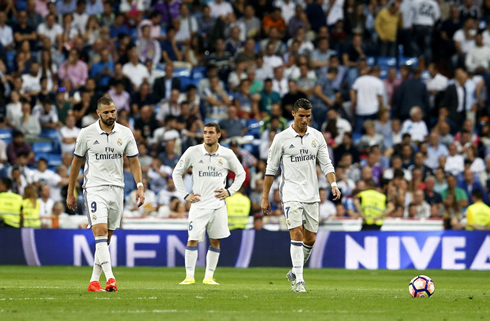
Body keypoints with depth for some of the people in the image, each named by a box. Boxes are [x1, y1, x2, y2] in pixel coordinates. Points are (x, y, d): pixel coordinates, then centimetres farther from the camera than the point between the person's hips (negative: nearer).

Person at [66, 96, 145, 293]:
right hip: (94, 188, -3)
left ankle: (94, 281, 13)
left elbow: (134, 161, 10)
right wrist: (70, 193, 9)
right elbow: (76, 162, 7)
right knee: (100, 230, -20)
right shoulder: (86, 133, -2)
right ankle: (110, 278, -28)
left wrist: (140, 186, -3)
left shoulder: (125, 133, 5)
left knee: (106, 238, 6)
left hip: (117, 188, 3)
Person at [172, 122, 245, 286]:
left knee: (215, 241, 3)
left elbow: (241, 174, 16)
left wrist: (229, 191, 3)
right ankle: (189, 276, 0)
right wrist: (185, 195, 1)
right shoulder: (193, 152, -2)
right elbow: (177, 173, 9)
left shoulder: (227, 154, 2)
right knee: (192, 240, -7)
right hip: (198, 204, -1)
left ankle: (209, 277, 10)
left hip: (218, 204, 2)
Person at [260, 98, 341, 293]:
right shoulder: (281, 138, -3)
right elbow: (271, 169, 2)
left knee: (310, 239, 7)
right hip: (291, 194, -4)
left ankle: (294, 273, 28)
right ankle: (299, 281, -15)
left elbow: (326, 164, 8)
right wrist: (265, 197, 1)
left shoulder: (317, 136, 7)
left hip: (312, 196, 4)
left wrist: (333, 184, -10)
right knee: (297, 234, -16)